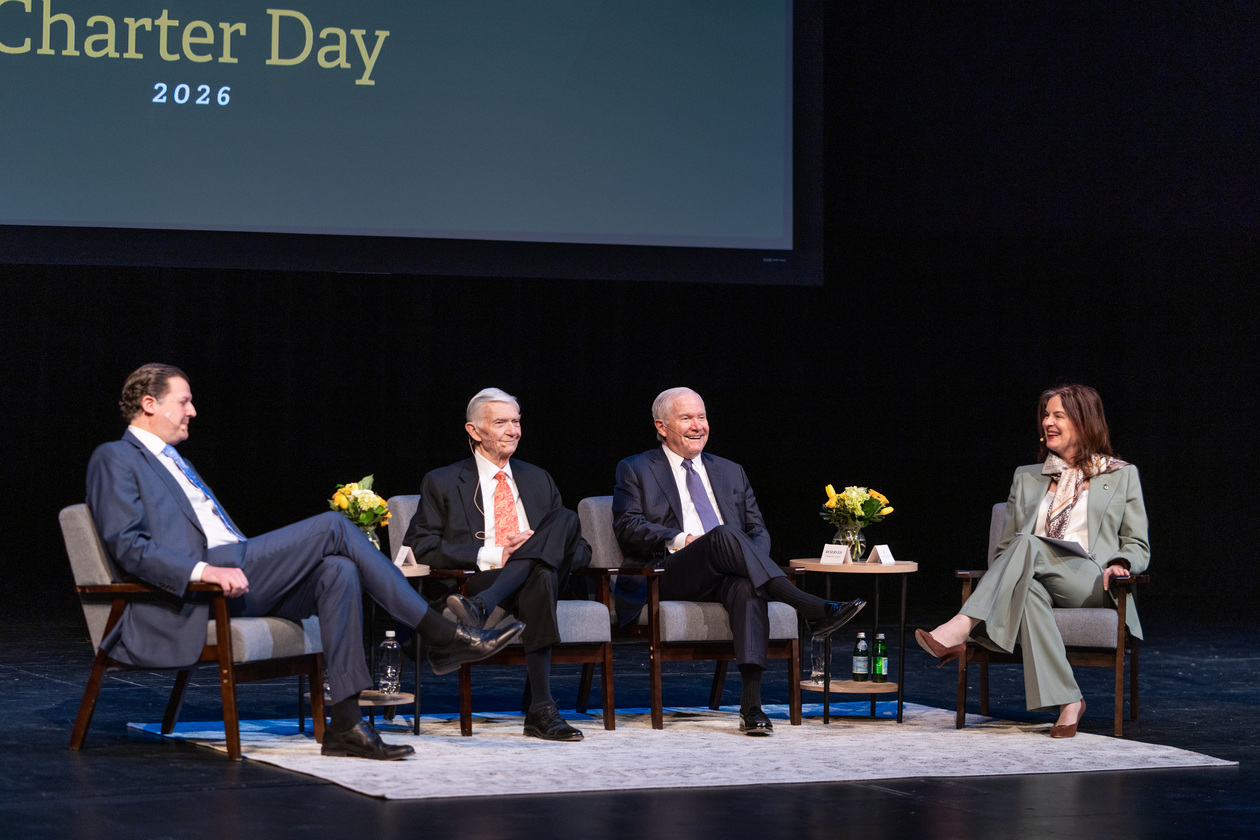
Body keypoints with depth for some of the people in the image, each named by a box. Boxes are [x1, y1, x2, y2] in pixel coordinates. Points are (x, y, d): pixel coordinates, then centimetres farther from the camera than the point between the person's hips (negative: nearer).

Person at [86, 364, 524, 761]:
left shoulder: (174, 462, 31)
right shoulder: (114, 459, 2)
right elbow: (126, 544, -12)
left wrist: (255, 567, 11)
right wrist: (203, 571, -24)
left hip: (234, 580, 9)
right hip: (191, 594, -9)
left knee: (337, 571, -18)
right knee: (333, 526, -17)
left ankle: (345, 723, -22)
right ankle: (441, 635, -14)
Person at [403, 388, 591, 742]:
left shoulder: (538, 481, 26)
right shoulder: (442, 483, 12)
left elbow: (581, 551, 20)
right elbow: (420, 548, -2)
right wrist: (490, 555, -16)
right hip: (479, 579, -5)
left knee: (567, 519, -28)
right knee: (541, 576, -39)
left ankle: (480, 607, -43)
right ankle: (541, 709, -46)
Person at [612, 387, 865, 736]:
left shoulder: (730, 472, 27)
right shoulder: (636, 470, 15)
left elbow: (758, 531, 20)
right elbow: (628, 527, 0)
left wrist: (754, 560, -5)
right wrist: (679, 540, -17)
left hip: (728, 575, 3)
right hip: (670, 575, -3)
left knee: (746, 587, -37)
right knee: (723, 535, -35)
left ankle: (751, 707, -49)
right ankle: (814, 611, -44)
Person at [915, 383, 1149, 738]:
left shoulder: (1122, 475, 19)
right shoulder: (1027, 478, 28)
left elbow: (1138, 545, 16)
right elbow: (1006, 545, 26)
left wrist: (1119, 564, -9)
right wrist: (999, 577, 2)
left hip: (1091, 585, -2)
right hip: (1039, 582, 3)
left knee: (1028, 545, -34)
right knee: (1027, 592, -40)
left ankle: (960, 629, -49)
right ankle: (1067, 702, -47)